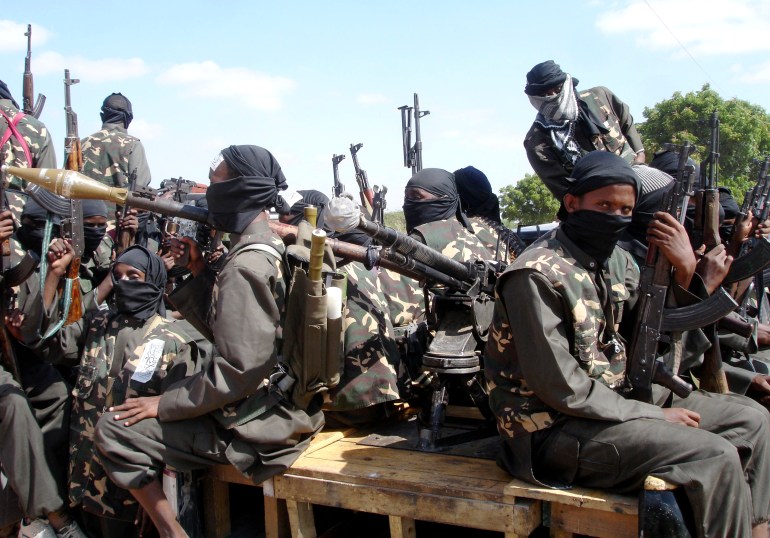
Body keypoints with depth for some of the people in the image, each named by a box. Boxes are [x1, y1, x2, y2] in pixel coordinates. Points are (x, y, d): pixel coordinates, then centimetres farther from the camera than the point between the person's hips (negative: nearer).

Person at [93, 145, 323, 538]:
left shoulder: (246, 265, -23)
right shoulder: (273, 249, 8)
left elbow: (238, 370, -26)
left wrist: (164, 405, -14)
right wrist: (199, 273, 2)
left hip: (257, 424, -10)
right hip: (280, 400, 10)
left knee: (114, 430, -4)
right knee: (169, 388, 27)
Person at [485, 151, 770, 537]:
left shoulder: (617, 260, 6)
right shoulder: (537, 276, -19)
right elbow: (560, 389, -21)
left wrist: (684, 273, -6)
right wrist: (654, 415, -14)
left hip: (616, 400, 9)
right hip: (555, 429, -9)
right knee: (715, 457, -20)